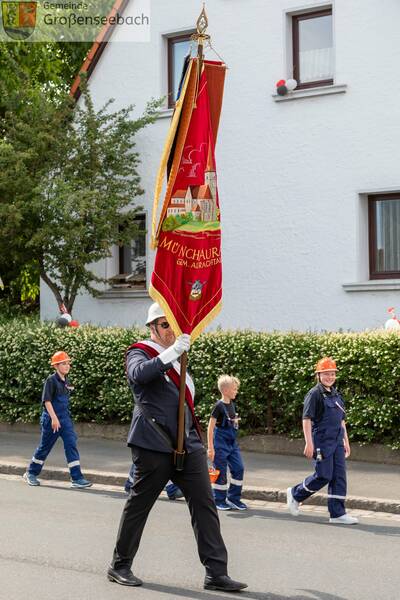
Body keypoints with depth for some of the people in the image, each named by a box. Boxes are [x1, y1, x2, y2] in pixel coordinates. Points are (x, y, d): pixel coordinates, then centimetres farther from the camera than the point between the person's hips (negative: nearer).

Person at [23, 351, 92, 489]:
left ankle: (76, 478, -5)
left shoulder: (66, 381, 9)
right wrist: (54, 418, -24)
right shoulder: (51, 380, -12)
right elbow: (46, 400, -17)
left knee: (71, 444, -4)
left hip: (65, 418, 6)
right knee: (45, 446, 6)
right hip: (51, 418, -6)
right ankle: (31, 473, 26)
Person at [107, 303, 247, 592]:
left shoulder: (177, 356, 20)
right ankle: (120, 566, 19)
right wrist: (173, 352, -30)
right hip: (154, 445, -7)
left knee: (205, 504, -1)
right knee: (139, 504, 4)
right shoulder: (140, 352, -3)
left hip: (188, 444, 7)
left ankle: (216, 572, 0)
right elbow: (138, 373, -28)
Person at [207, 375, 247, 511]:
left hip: (232, 443, 7)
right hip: (220, 443, -7)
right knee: (221, 471, 0)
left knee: (239, 468, 3)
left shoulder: (232, 405, 8)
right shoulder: (219, 406, -14)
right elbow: (210, 427, -14)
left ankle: (233, 498, 12)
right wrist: (210, 447, -16)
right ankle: (219, 500, 12)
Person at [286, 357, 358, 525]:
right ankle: (295, 493, 15)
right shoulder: (314, 394, -9)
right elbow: (306, 419, -13)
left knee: (339, 476, 3)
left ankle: (338, 514, 7)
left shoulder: (336, 394, 15)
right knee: (323, 476, -7)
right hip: (322, 440, -8)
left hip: (337, 441, 8)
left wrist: (346, 441, 19)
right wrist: (309, 443, -19)